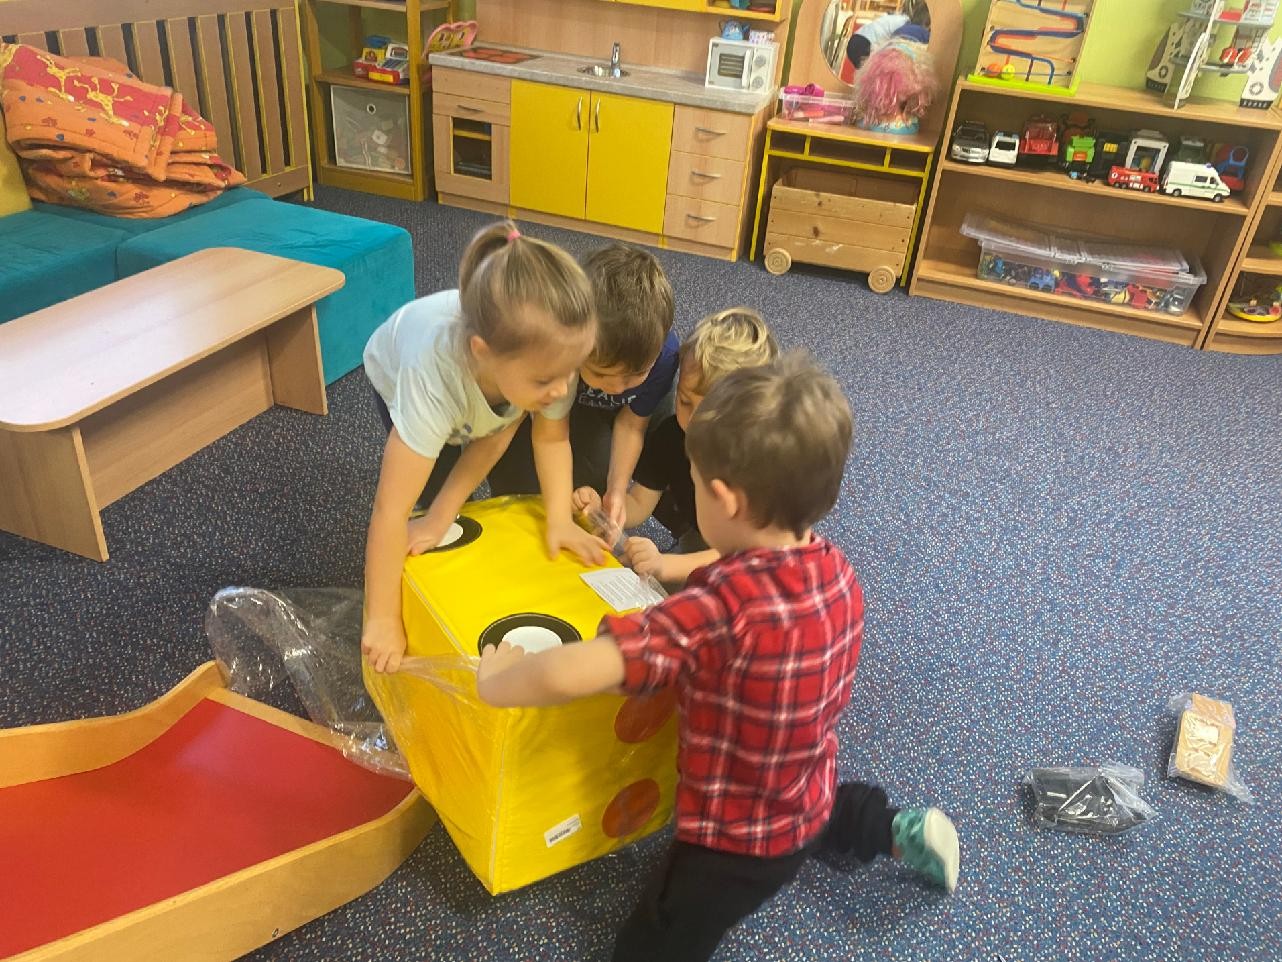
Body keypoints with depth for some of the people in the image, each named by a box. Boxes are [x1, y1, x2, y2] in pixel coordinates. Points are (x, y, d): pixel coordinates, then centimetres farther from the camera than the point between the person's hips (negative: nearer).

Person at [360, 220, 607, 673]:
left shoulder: (547, 351, -40)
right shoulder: (435, 371, -50)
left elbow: (551, 436, -19)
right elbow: (391, 509, -45)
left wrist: (559, 518, -29)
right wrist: (382, 620, -39)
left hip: (477, 381, 3)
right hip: (398, 377, -3)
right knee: (439, 488, -12)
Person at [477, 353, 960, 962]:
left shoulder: (721, 608, -39)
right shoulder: (834, 567, -16)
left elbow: (567, 676, -46)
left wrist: (492, 682, -27)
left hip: (740, 840, -8)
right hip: (807, 795, 9)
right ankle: (898, 830, 27)